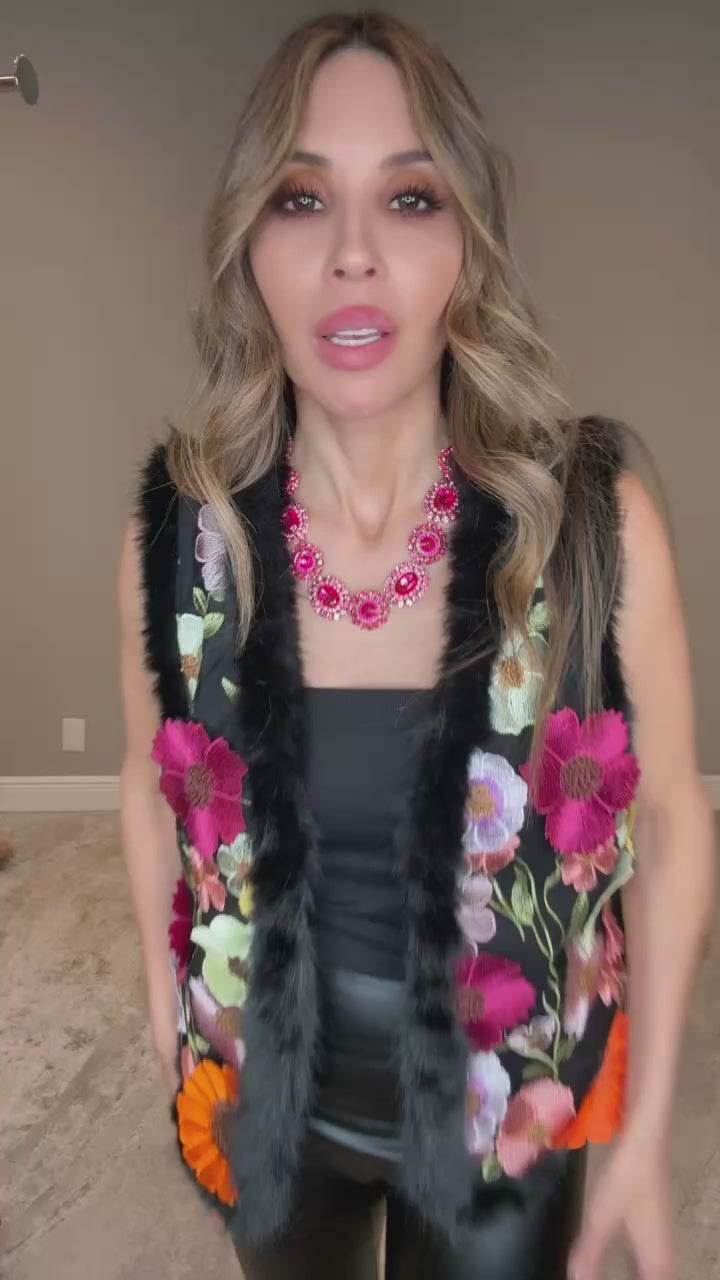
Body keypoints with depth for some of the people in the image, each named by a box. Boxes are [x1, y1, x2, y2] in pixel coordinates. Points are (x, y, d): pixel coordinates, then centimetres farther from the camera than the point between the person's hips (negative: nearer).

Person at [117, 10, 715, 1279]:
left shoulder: (596, 518, -22)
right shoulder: (176, 527, -17)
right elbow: (158, 786, 0)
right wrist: (168, 1011, 8)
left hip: (512, 1102, -1)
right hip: (269, 1083, 2)